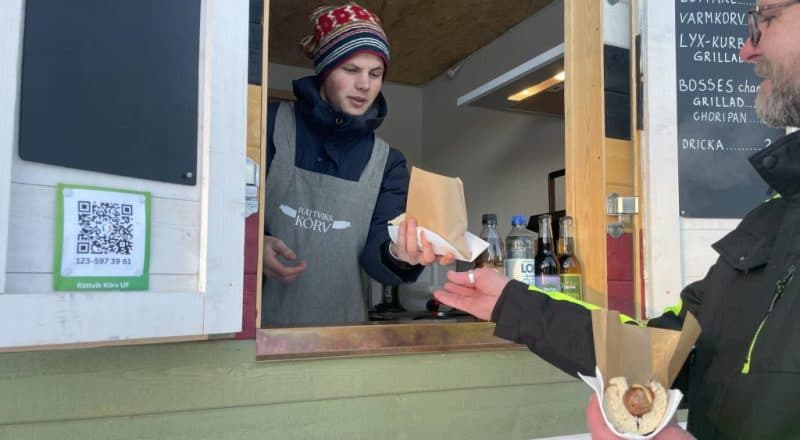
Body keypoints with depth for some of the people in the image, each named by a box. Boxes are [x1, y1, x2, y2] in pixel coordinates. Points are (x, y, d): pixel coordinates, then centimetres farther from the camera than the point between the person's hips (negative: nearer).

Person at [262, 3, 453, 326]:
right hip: (258, 318, -2)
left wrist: (398, 255, -29)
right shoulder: (271, 124, -4)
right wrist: (254, 244, -20)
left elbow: (374, 253, -7)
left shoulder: (387, 162, 3)